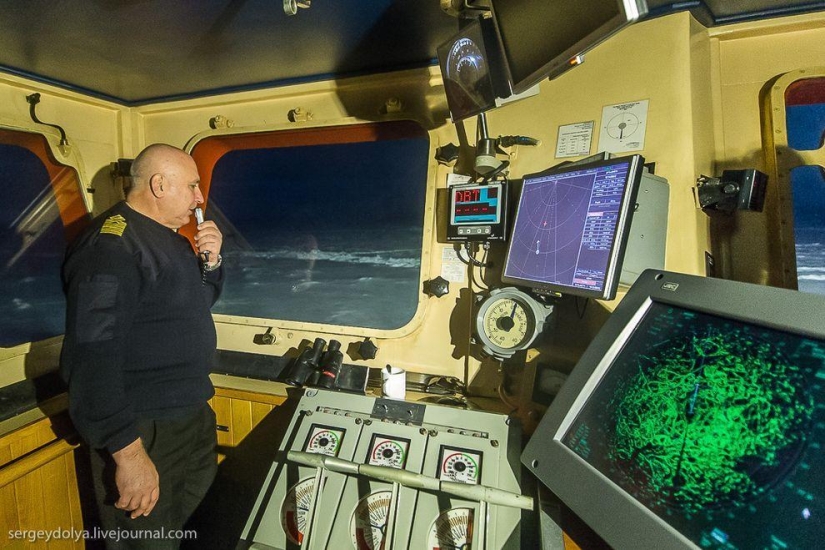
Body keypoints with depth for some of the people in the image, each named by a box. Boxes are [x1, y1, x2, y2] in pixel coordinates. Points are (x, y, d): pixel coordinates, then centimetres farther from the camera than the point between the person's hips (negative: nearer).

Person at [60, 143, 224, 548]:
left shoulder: (170, 237, 8)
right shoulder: (112, 245, -21)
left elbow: (200, 302, 19)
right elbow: (93, 356, -28)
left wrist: (210, 261, -1)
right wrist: (128, 453, -28)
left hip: (194, 413, 9)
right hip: (145, 431, -9)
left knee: (201, 517, 25)